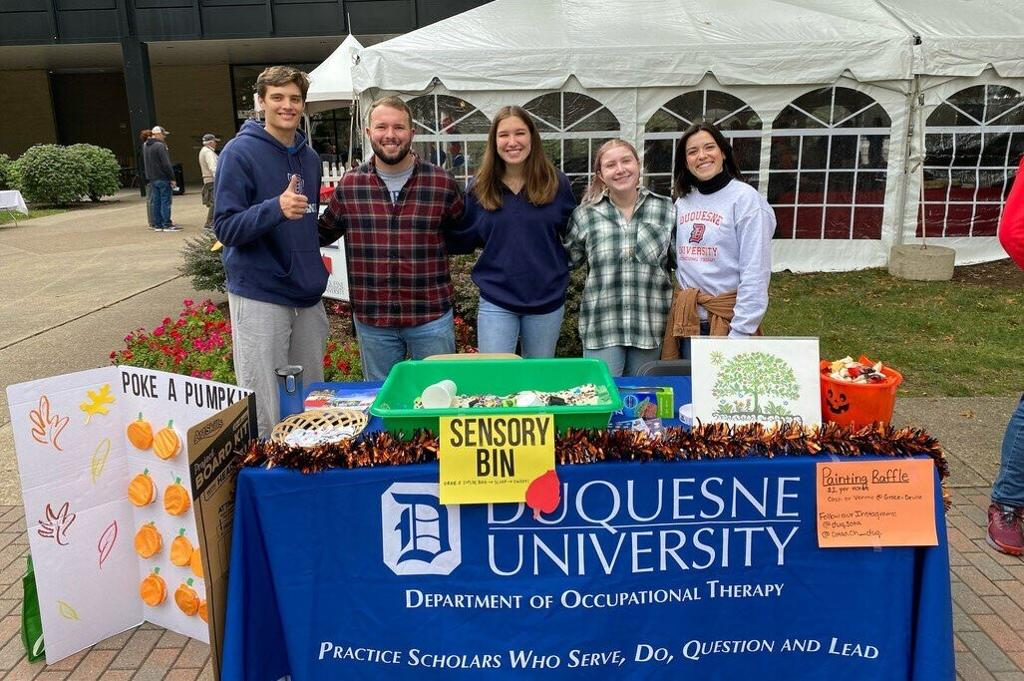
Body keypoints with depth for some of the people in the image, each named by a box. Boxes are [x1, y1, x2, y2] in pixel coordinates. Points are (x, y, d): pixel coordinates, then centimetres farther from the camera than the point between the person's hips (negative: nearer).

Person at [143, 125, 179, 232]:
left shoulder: (145, 146, 13)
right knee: (165, 201, -4)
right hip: (163, 179, -8)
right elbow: (166, 164, -17)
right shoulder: (160, 146, -14)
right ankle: (167, 225, -3)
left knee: (156, 202, 11)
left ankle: (157, 225, 14)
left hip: (152, 179, 8)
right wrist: (172, 178, -14)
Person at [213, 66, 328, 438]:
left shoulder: (309, 156, 11)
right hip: (260, 298, -6)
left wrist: (315, 267, 10)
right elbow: (226, 227, -13)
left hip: (308, 296, 6)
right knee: (265, 411, -1)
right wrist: (275, 209, -29)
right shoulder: (240, 152, -8)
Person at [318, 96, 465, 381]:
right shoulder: (349, 185, 1)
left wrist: (436, 249, -3)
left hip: (432, 317, -1)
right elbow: (323, 233, 15)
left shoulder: (442, 183, -3)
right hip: (371, 320, 1)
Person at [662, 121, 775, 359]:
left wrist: (740, 333, -18)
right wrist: (680, 308, 8)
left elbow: (755, 274, -15)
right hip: (685, 320, 6)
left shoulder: (746, 198, -10)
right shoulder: (683, 201, 8)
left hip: (727, 320, -5)